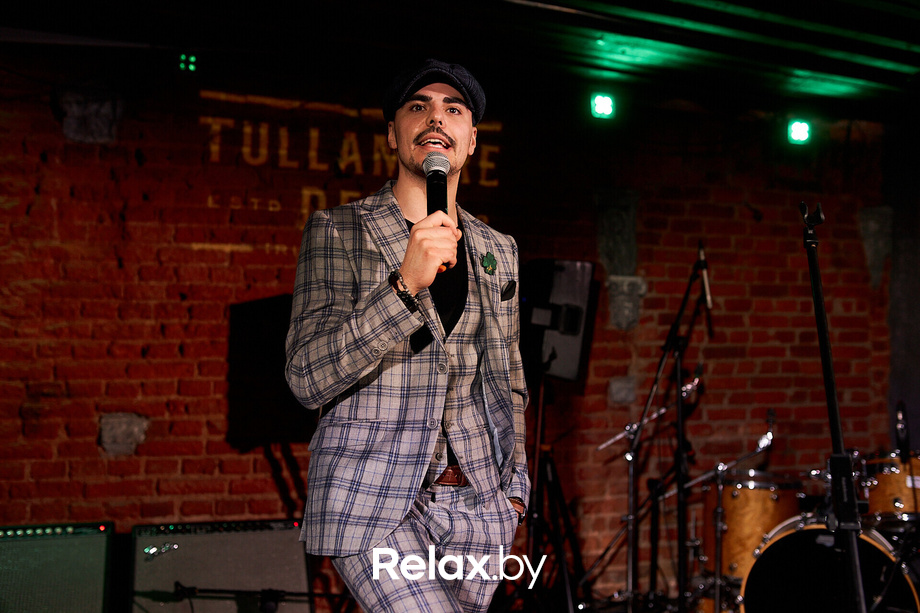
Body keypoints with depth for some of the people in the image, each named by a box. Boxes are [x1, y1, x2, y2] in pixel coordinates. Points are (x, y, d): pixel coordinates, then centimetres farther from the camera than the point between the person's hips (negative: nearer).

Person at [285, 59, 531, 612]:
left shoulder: (498, 250, 15)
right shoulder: (338, 231, 0)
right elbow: (308, 379, -12)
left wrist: (514, 484, 14)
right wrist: (405, 285, -22)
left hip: (477, 504, 5)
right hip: (373, 503, -5)